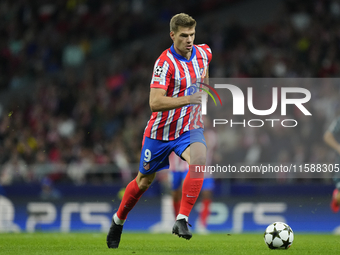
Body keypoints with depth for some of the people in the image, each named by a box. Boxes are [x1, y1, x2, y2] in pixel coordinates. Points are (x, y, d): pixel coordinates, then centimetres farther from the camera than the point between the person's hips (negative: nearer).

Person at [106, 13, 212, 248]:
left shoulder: (204, 53, -4)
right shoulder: (165, 63, -22)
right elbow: (155, 103, -34)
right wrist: (188, 99, -42)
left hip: (189, 127, 3)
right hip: (161, 130, -3)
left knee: (199, 159, -30)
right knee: (144, 181, 13)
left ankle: (182, 220, -28)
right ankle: (118, 220, 40)